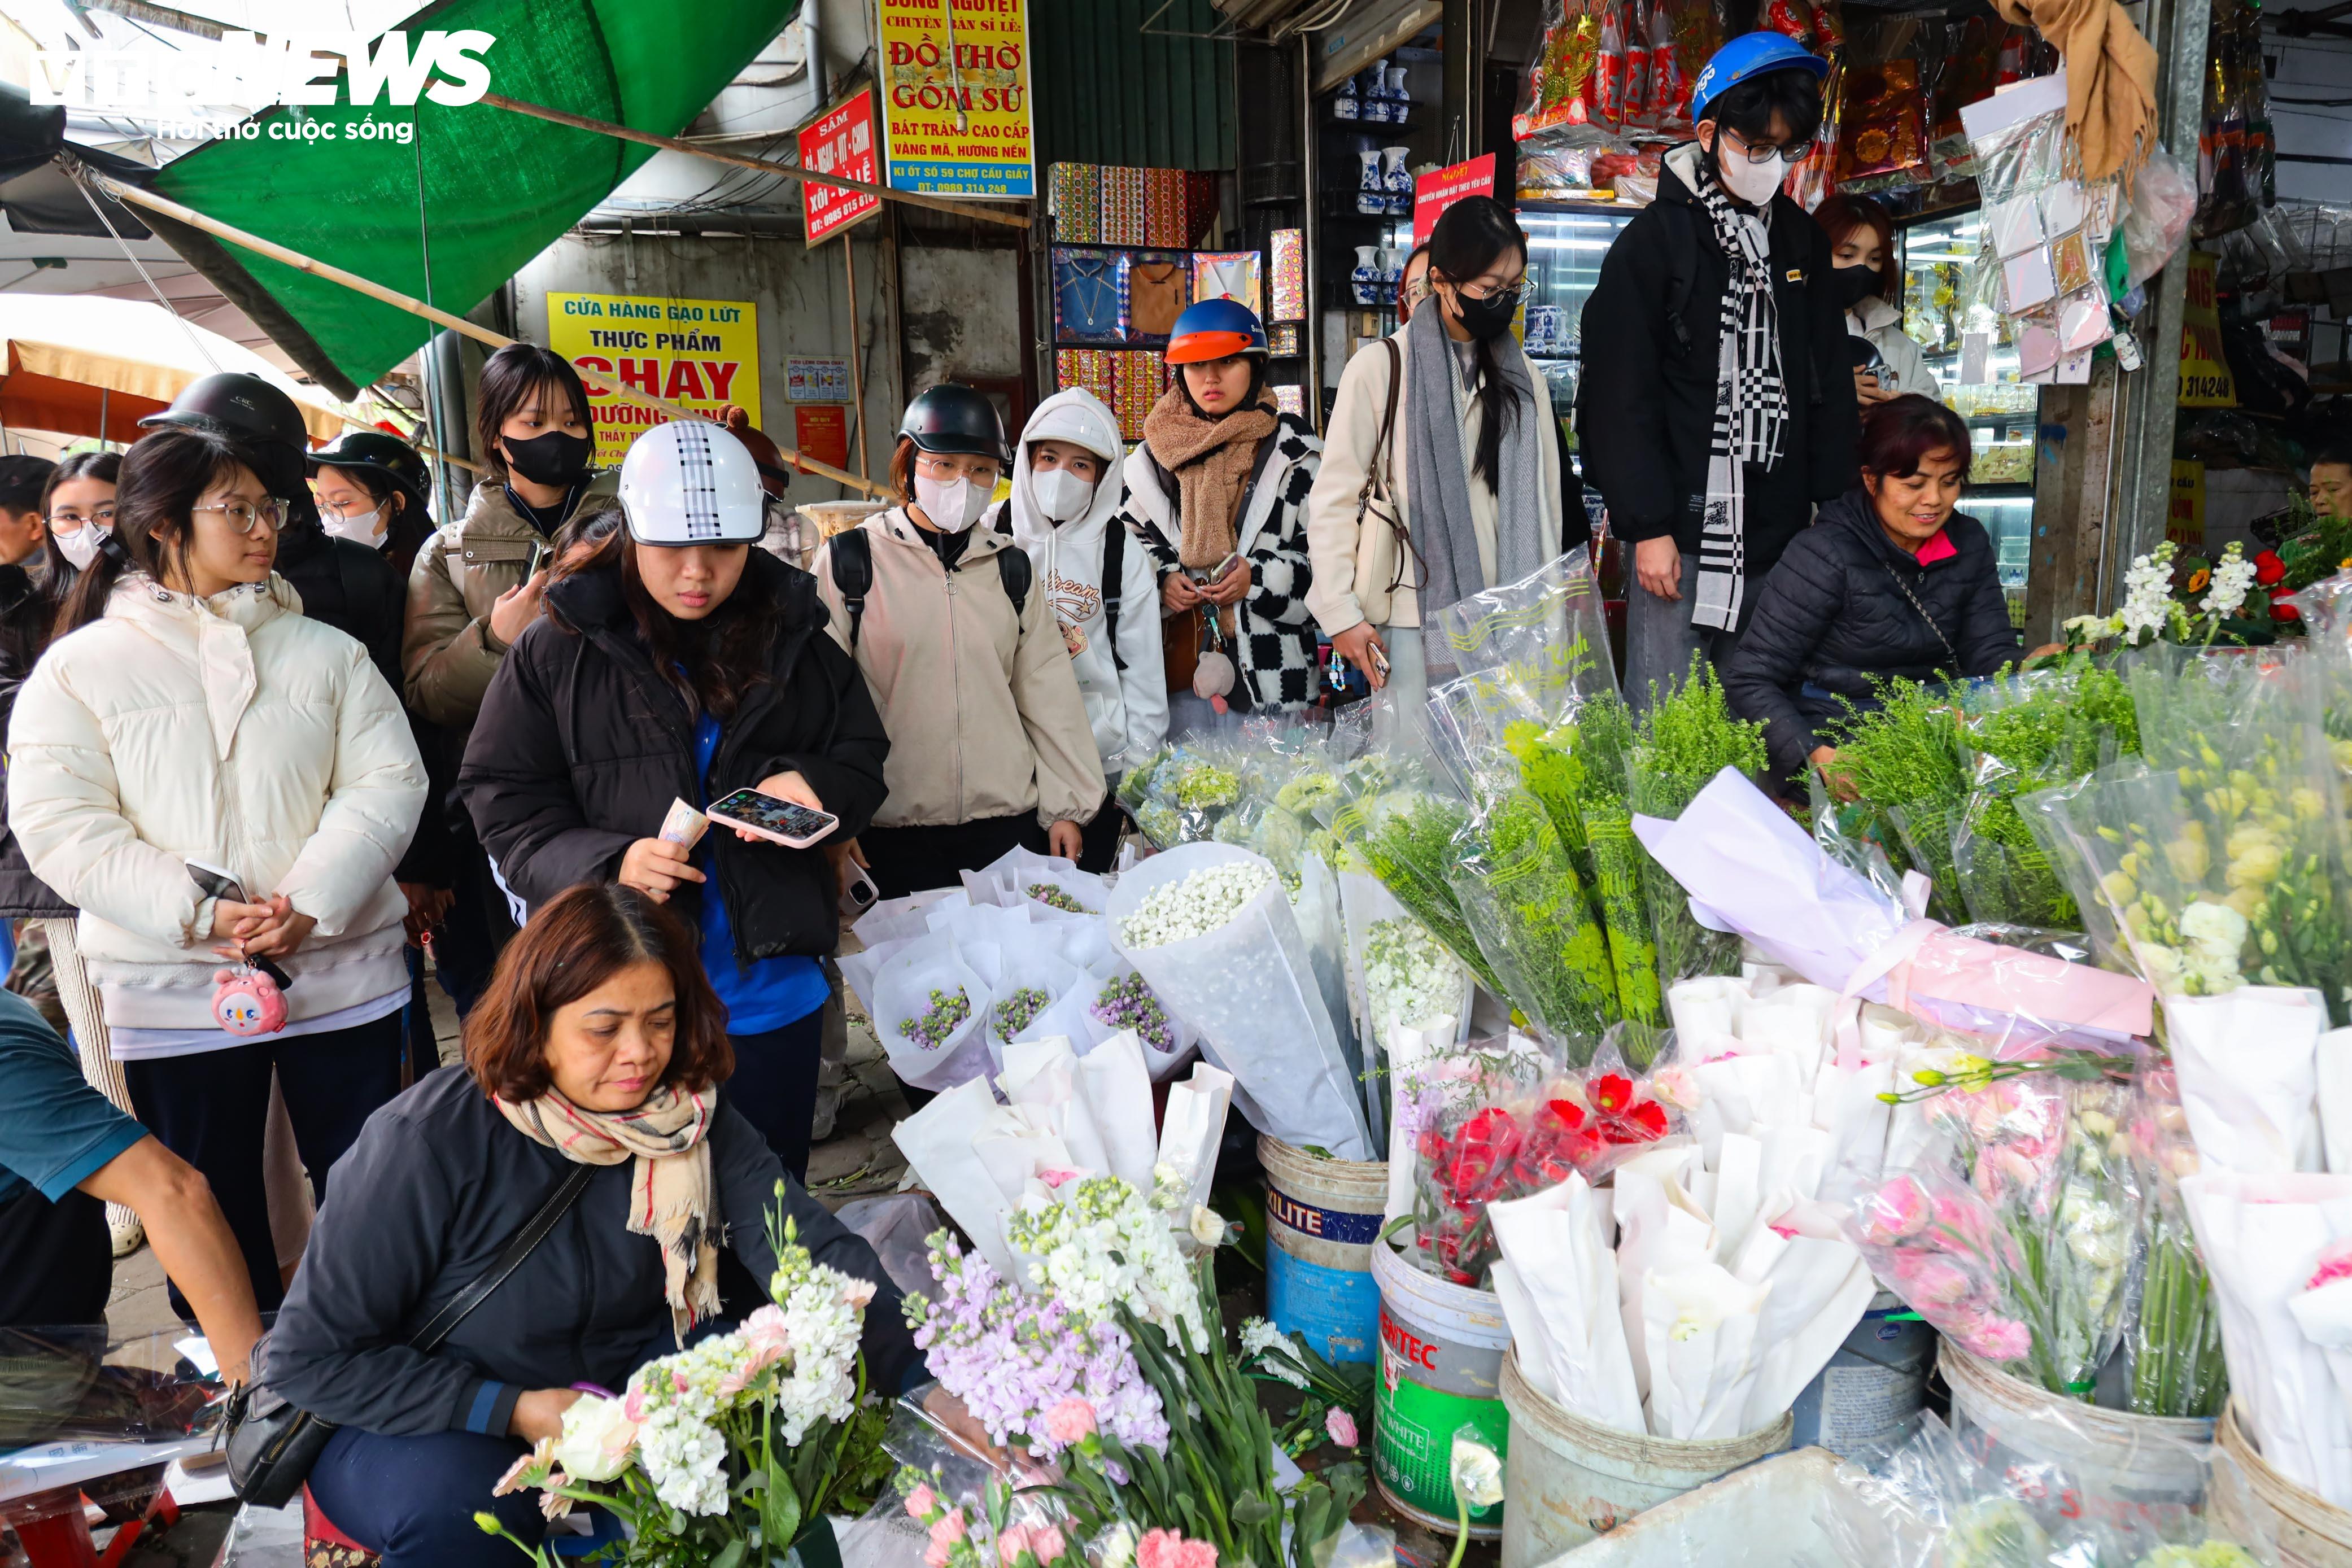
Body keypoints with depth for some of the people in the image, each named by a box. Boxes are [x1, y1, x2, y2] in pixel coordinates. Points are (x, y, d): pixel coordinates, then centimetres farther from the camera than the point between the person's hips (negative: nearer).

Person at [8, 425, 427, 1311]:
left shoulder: (326, 652, 7)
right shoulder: (80, 666, 2)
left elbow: (386, 782, -2)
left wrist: (314, 902, -16)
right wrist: (198, 914, -18)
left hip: (342, 968, 1)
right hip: (172, 991, -1)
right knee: (212, 1204, 12)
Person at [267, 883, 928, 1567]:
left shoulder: (692, 1117, -14)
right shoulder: (428, 1143, -24)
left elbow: (815, 1249, -26)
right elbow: (310, 1356, -17)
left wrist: (925, 1378, -43)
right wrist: (512, 1410, -24)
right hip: (428, 1429, -3)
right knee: (456, 1503, -36)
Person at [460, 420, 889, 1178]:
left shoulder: (794, 639, 2)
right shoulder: (556, 652, -4)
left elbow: (862, 765, 7)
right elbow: (505, 803, -4)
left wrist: (808, 786, -16)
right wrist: (606, 863, -21)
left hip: (771, 998, 2)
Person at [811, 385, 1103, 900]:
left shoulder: (1010, 567, 11)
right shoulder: (849, 562, -1)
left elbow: (1048, 691, 11)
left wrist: (1067, 806, 8)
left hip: (1009, 822, 3)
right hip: (893, 832, -3)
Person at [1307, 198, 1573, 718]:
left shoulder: (1524, 377, 13)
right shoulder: (1380, 369, -1)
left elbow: (1547, 502, 16)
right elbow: (1334, 500, -2)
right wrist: (1341, 612, -9)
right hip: (1414, 622, -4)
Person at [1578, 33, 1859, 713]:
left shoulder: (1802, 239, 13)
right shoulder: (1655, 241, -4)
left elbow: (1830, 383, 15)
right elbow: (1621, 396, -9)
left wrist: (1835, 506, 8)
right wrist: (1647, 526, -13)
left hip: (1777, 530, 5)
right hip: (1680, 528, -5)